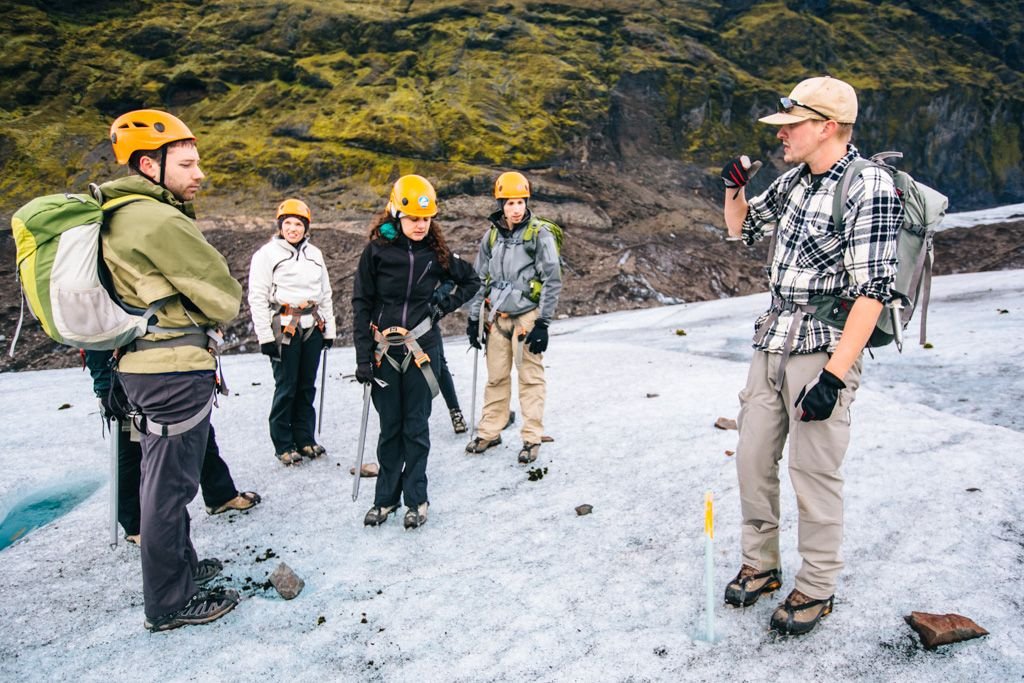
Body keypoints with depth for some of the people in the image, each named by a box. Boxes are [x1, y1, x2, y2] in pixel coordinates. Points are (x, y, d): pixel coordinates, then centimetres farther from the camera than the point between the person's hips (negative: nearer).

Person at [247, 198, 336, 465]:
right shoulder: (267, 253, -3)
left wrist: (329, 330, 13)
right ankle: (283, 445, 11)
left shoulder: (314, 254, 14)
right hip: (284, 328, -5)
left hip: (312, 328, 5)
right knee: (286, 388, -1)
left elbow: (325, 294, 17)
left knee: (307, 386, 10)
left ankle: (305, 440, 22)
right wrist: (265, 336, -11)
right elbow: (257, 297, -6)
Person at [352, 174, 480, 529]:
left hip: (422, 347, 0)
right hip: (384, 349, 0)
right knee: (390, 426, 9)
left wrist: (445, 307, 1)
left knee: (416, 426, 6)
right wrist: (363, 357, -6)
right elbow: (362, 304, -3)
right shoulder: (377, 250, -5)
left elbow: (471, 280, 16)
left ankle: (416, 499, 17)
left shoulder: (436, 252, 0)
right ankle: (386, 497, 23)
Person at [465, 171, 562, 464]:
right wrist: (474, 319, 11)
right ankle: (489, 432, 23)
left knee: (530, 377, 1)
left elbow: (552, 281, -10)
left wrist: (543, 323, -13)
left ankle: (532, 438, 11)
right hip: (495, 316, 5)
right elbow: (480, 279, 14)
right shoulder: (492, 235, 7)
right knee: (496, 377, 11)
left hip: (526, 316, -4)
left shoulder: (540, 233, -8)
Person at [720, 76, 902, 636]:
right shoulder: (793, 181, 10)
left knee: (813, 472, 0)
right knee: (753, 458, 11)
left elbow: (871, 292, -18)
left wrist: (833, 376, -22)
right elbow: (741, 229, 27)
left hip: (825, 353, -7)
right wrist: (735, 187, 7)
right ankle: (760, 565, 28)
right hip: (771, 344, 7)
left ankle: (816, 588, 20)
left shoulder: (870, 189, -13)